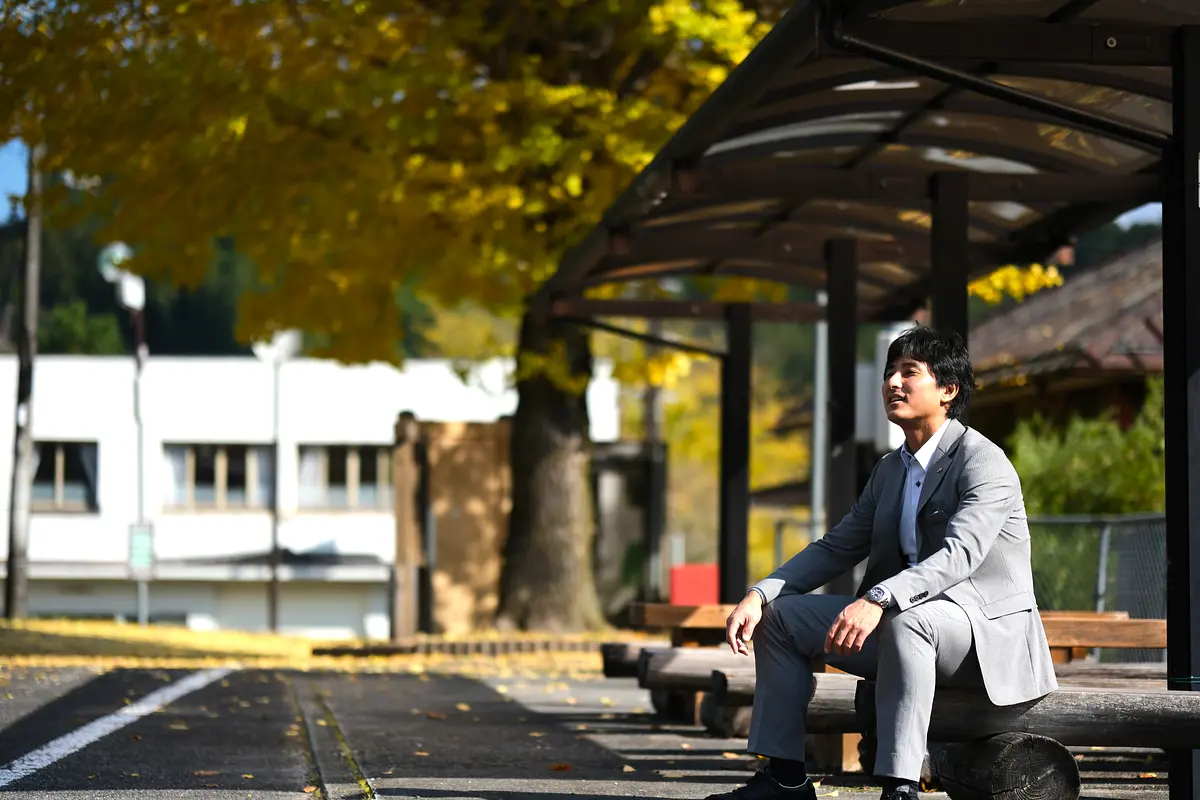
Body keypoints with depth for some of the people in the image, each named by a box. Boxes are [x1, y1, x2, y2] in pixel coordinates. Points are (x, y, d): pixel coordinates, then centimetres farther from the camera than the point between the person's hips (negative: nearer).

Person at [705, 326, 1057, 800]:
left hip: (988, 632, -8)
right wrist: (759, 595, -3)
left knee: (905, 620, -40)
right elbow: (835, 548, 13)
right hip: (901, 627, 8)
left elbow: (959, 555, -28)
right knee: (780, 615, 3)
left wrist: (877, 600, -43)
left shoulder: (983, 461, -13)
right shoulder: (891, 469, 14)